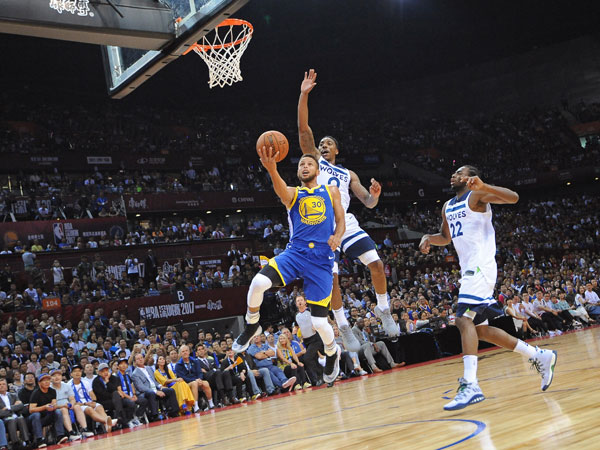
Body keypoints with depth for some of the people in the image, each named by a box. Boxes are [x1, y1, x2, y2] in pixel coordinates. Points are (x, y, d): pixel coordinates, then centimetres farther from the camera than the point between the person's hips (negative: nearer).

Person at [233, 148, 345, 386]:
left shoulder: (331, 192, 15)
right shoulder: (293, 194, 11)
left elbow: (340, 222, 10)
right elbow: (281, 190, -14)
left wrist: (337, 237, -16)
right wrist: (272, 169, -38)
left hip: (322, 259, -1)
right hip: (295, 252, 1)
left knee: (319, 322, -3)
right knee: (259, 282, -28)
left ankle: (332, 353, 31)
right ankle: (252, 326, 0)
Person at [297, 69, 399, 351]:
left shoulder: (348, 174, 23)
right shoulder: (314, 159, 16)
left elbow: (368, 203, 15)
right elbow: (303, 128, 3)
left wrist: (374, 196, -10)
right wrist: (304, 95, -5)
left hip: (346, 222, 3)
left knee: (376, 264, -8)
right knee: (331, 277, -9)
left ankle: (383, 310, 12)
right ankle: (343, 327, 4)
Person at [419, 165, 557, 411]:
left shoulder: (475, 195, -4)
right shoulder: (448, 206, 20)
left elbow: (513, 197, -18)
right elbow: (446, 237, 34)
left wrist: (482, 186, -32)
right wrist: (428, 238, 12)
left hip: (480, 266, -10)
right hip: (469, 269, 10)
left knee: (465, 319, -24)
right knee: (481, 329, 11)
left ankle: (470, 385, -30)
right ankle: (539, 356, 22)